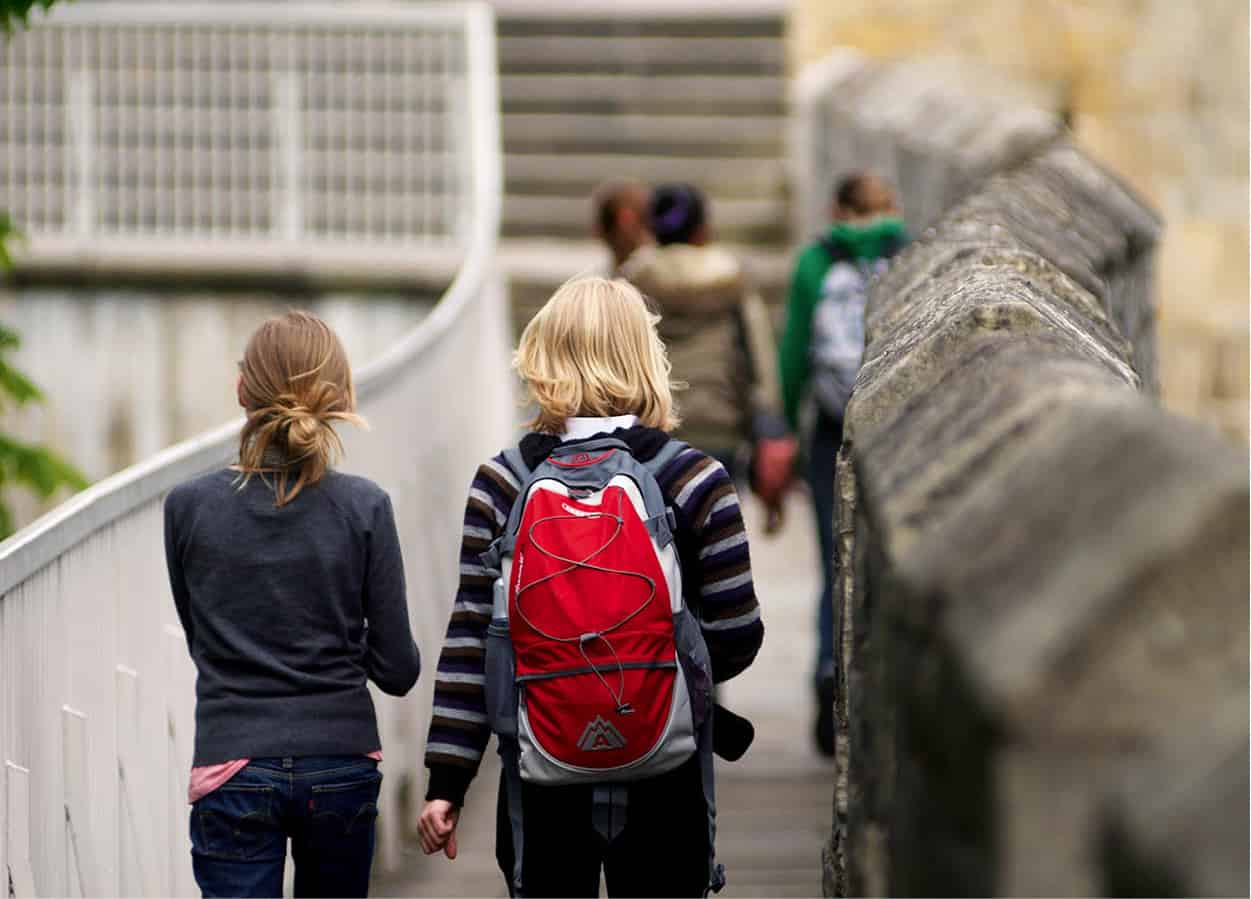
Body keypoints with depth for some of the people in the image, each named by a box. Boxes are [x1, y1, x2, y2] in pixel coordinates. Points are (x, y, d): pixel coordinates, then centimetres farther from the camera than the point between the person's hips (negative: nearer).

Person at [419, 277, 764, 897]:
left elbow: (469, 641, -4)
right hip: (663, 786, -1)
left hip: (541, 793, 1)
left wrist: (446, 781, -1)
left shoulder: (502, 485, -2)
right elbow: (736, 635, -3)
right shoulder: (691, 479, -5)